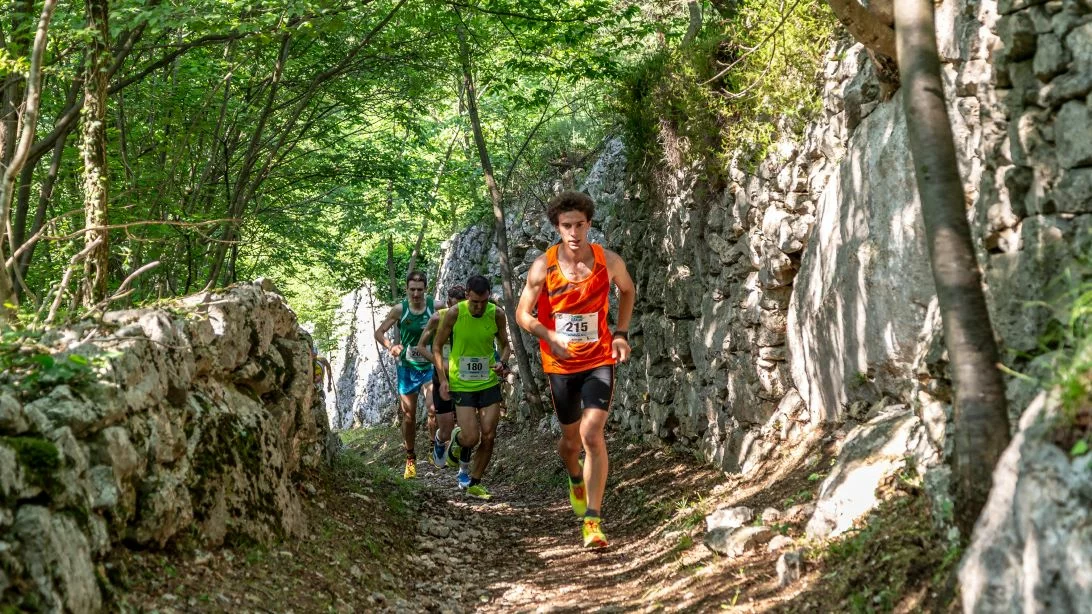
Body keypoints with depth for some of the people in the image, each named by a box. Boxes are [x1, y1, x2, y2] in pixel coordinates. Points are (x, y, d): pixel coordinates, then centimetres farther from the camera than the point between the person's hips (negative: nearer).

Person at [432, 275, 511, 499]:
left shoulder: (497, 314, -6)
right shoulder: (454, 314, -13)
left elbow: (504, 345, 9)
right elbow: (437, 346, -2)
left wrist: (502, 363, -13)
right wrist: (443, 378, -10)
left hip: (489, 382, 3)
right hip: (462, 384, -3)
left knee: (488, 437, -2)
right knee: (471, 437, -11)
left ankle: (473, 483, 16)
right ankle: (457, 438, 27)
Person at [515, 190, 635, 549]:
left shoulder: (609, 261, -9)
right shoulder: (543, 266, -12)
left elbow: (628, 290, 14)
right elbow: (523, 314, -6)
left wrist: (621, 334, 3)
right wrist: (550, 337, -25)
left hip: (600, 360, -1)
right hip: (560, 364, 1)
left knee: (592, 434, -18)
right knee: (571, 439, 15)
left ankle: (593, 522, -16)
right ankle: (576, 479, 52)